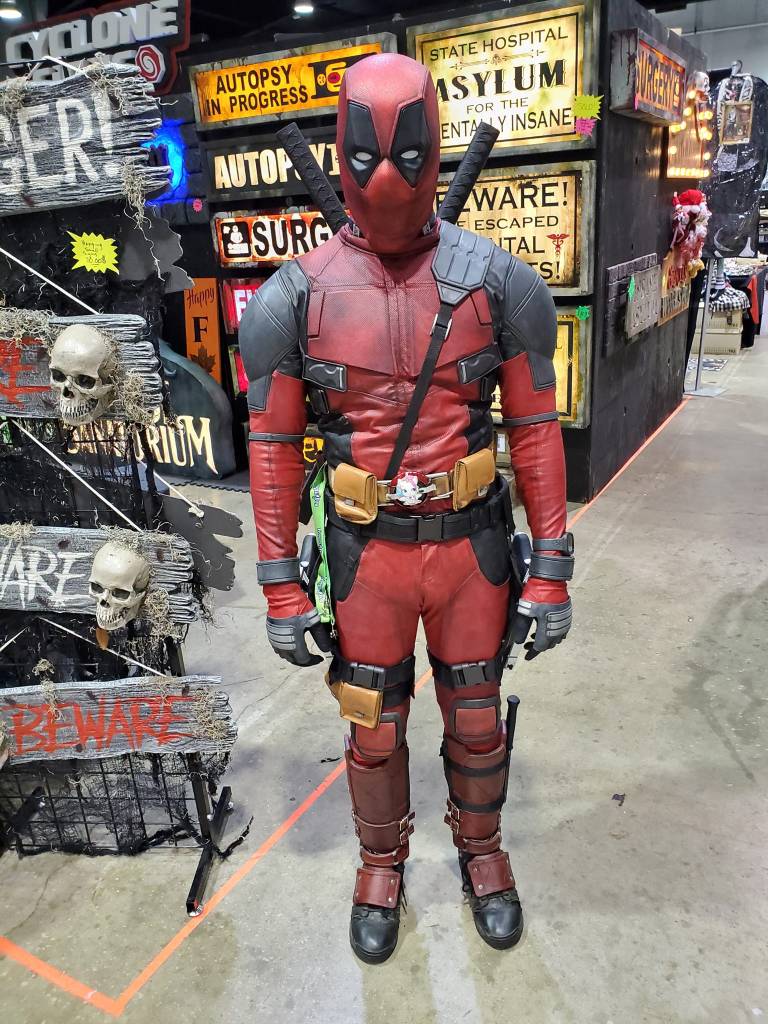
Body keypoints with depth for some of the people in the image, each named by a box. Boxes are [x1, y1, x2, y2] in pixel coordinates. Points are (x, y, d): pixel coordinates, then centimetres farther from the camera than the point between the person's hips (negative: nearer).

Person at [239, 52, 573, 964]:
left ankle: (481, 850, 48)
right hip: (367, 550, 0)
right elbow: (273, 449, -3)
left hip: (471, 543, 1)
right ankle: (382, 865, 46)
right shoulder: (298, 295, -7)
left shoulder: (496, 282, -7)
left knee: (475, 719, 18)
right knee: (373, 728, 16)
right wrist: (282, 591, -3)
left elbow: (535, 431, -3)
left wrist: (551, 573, -4)